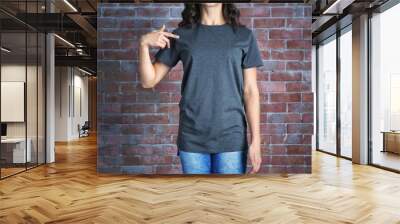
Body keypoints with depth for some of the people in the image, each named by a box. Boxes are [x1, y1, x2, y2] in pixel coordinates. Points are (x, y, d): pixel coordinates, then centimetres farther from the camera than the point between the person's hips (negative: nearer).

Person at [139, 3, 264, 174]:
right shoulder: (181, 35, 5)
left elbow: (250, 91, 1)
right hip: (192, 138, 1)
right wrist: (144, 44, -10)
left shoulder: (244, 36, 3)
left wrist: (255, 140, -3)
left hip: (231, 137, 0)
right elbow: (148, 81, 6)